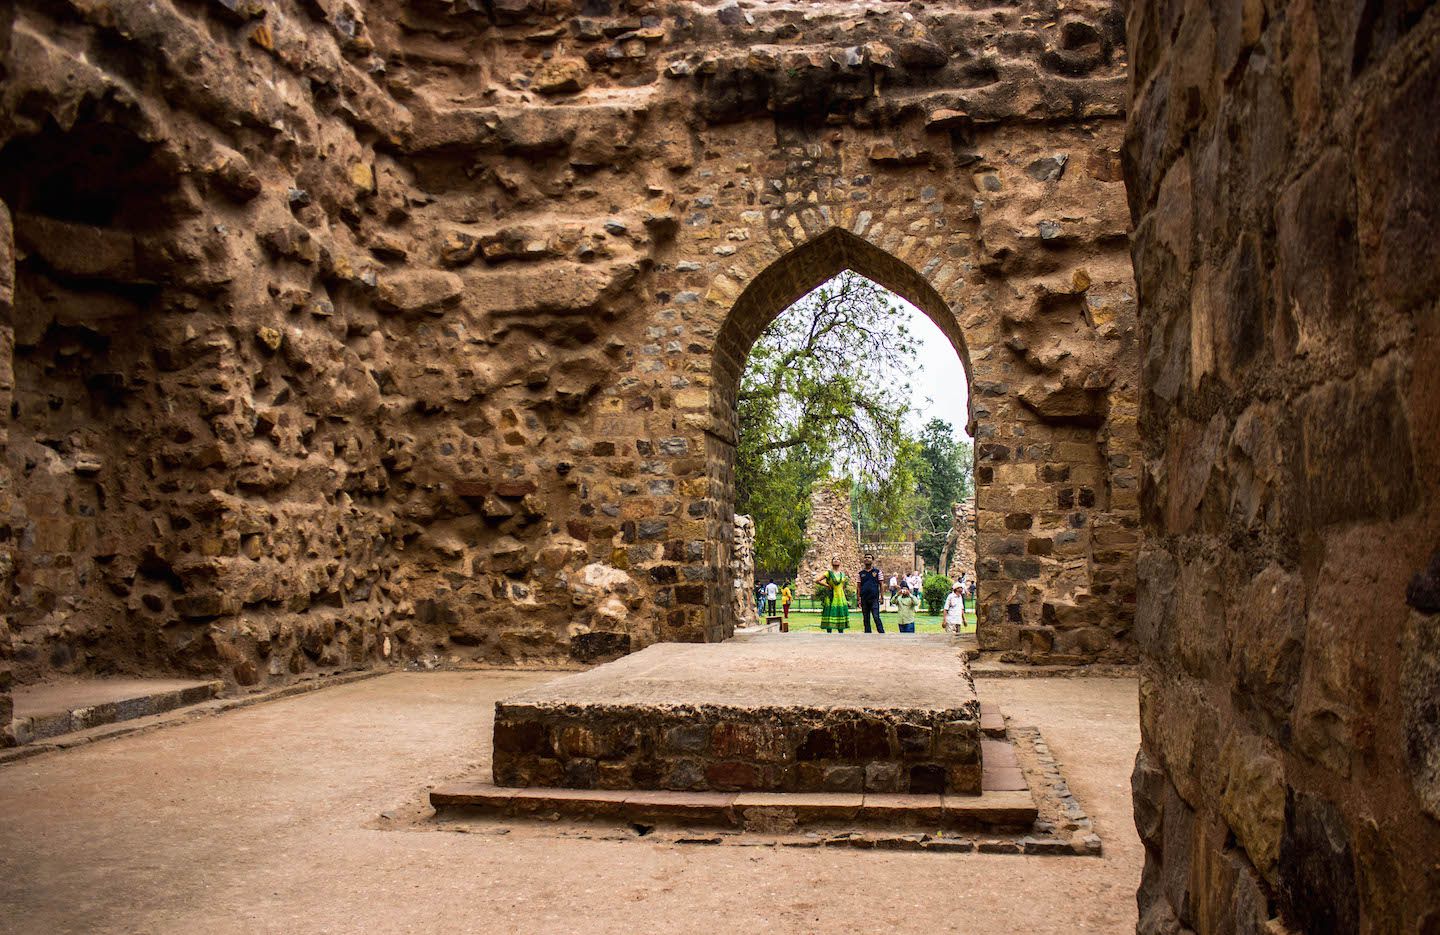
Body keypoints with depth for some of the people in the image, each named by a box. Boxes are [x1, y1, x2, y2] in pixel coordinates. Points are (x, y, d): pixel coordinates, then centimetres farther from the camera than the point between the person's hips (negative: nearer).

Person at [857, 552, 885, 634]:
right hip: (864, 599, 4)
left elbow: (881, 585, 3)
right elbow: (859, 586, 12)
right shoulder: (861, 573, 11)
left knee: (876, 617, -12)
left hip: (874, 599, -4)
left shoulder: (877, 571, 3)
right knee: (865, 619, 6)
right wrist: (859, 599, 5)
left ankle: (882, 633, -9)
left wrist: (881, 597, -5)